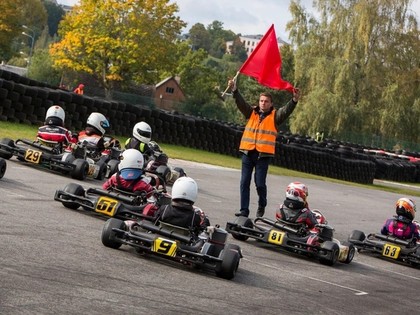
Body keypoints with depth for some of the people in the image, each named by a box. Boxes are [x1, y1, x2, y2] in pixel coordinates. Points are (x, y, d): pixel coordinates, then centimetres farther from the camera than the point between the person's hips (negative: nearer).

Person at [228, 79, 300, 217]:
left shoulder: (275, 116, 5)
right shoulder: (252, 113, 12)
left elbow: (286, 110, -11)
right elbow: (241, 103, 2)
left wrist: (294, 100, -28)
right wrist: (234, 90, -13)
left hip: (264, 154, -3)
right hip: (248, 153, 3)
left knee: (260, 183, -3)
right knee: (244, 183, 1)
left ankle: (262, 206, 22)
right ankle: (244, 210, 6)